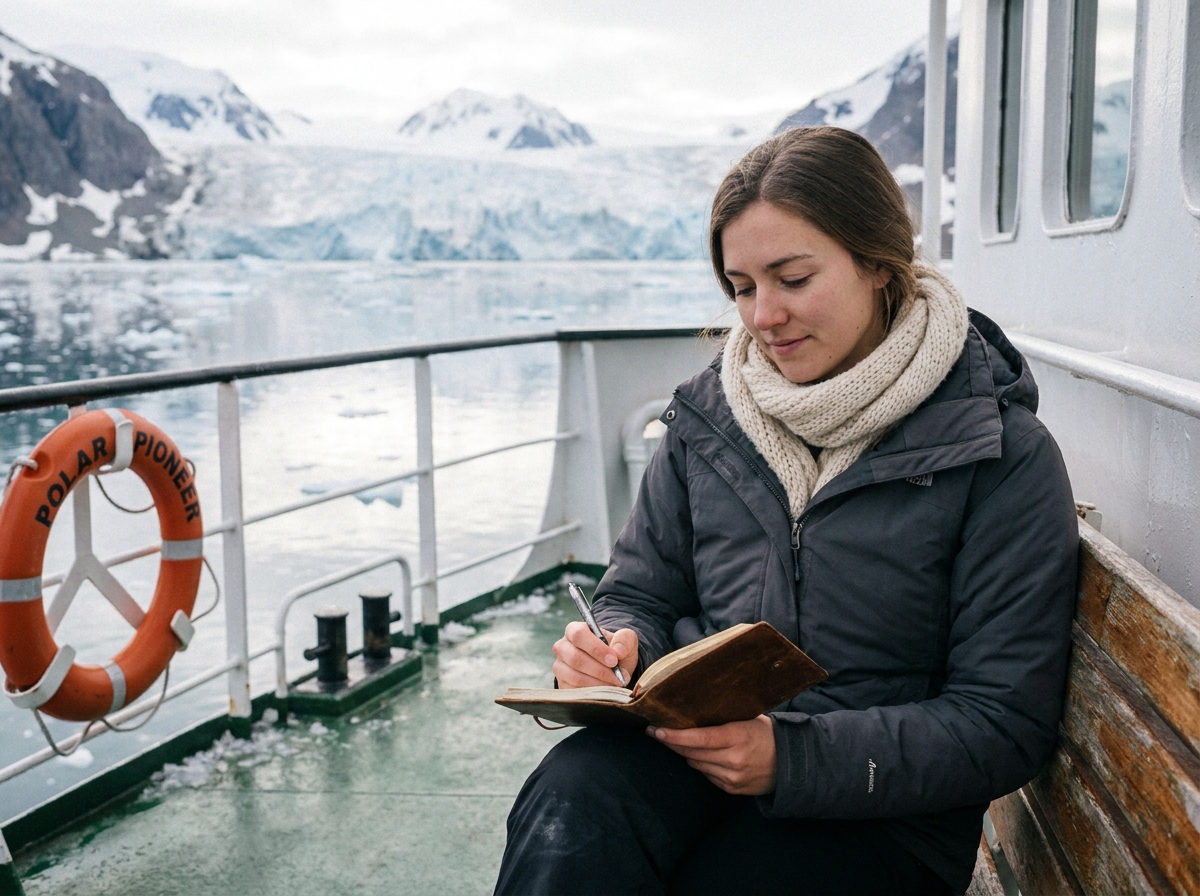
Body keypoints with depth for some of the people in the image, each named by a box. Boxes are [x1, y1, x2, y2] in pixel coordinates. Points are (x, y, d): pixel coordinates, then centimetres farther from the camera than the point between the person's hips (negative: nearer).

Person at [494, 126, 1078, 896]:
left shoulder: (1003, 455, -7)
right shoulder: (710, 418, 7)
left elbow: (1005, 725, -8)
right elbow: (642, 597, 14)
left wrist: (792, 756, -21)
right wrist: (613, 653, -11)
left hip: (882, 811, -2)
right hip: (699, 746, 3)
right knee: (574, 796, -32)